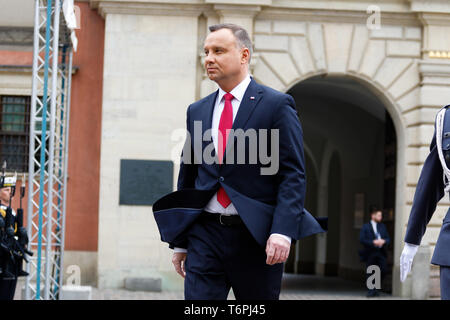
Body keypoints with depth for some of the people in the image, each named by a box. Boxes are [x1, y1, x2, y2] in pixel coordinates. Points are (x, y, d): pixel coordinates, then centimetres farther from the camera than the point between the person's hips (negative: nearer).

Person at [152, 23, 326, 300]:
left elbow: (293, 174, -8)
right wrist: (179, 242, 13)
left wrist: (282, 232, -19)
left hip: (257, 236, -3)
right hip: (204, 235, 4)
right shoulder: (197, 111, 13)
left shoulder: (277, 105, -2)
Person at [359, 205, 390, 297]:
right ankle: (371, 290, 11)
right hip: (370, 253, -4)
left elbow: (388, 239, 15)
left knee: (384, 270, -6)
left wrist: (383, 241, -9)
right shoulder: (366, 227, 0)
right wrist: (373, 242, -18)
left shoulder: (382, 226, 14)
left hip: (381, 252, 4)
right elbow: (362, 240, -9)